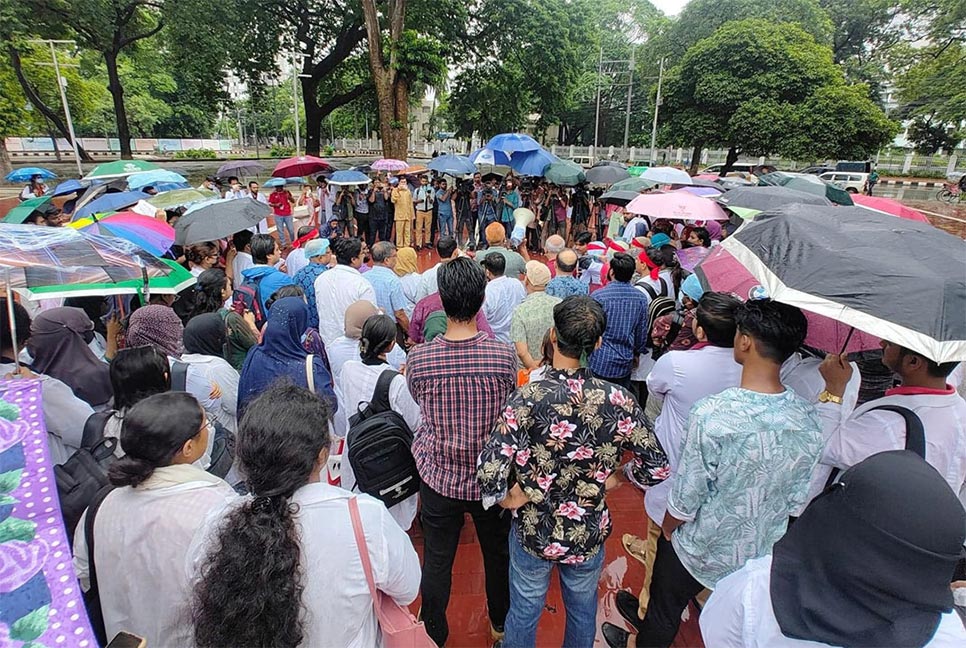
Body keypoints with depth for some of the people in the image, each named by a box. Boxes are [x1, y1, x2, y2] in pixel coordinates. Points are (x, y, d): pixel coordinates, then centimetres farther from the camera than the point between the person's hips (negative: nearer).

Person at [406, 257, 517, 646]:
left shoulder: (418, 359, -20)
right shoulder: (504, 356, -20)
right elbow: (511, 408, -3)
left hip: (439, 477, 0)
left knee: (437, 560, 21)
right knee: (498, 553, 25)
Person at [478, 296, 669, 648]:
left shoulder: (527, 398, -27)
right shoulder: (618, 400, -19)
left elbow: (489, 474, -32)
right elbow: (658, 468, -12)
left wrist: (509, 497, -12)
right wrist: (606, 479, 0)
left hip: (534, 531, -2)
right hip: (590, 534, 2)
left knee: (524, 612, 26)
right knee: (583, 612, 30)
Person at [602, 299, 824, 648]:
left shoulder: (712, 413, -35)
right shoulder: (809, 419, -17)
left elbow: (685, 499, -24)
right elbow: (796, 499, -3)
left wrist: (667, 529, -3)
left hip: (700, 550, -4)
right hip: (762, 554, 5)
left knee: (662, 618, 24)